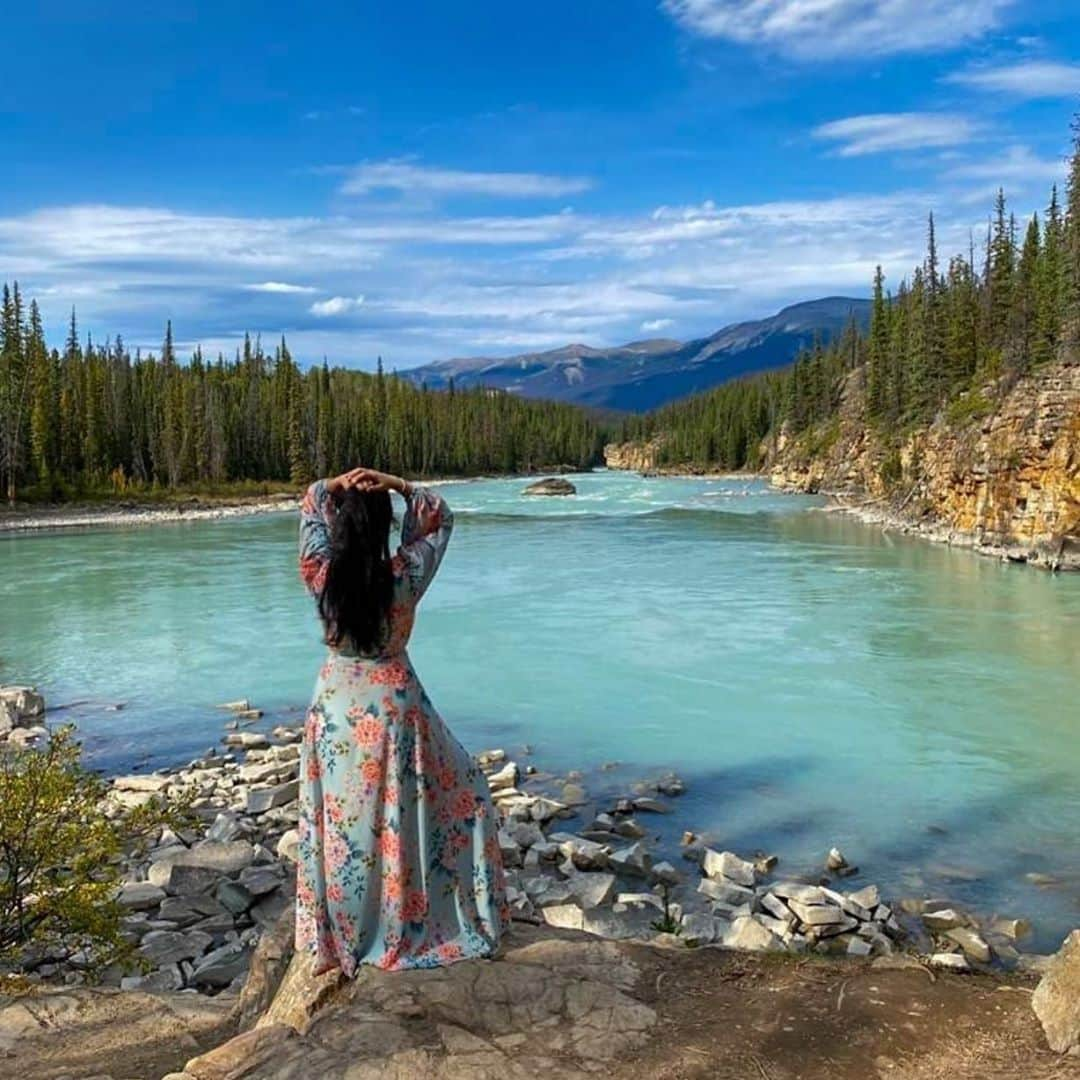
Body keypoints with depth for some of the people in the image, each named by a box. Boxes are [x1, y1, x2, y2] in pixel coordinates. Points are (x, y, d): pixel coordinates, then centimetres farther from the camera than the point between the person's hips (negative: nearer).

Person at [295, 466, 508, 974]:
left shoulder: (320, 574, -13)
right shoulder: (405, 576, -18)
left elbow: (310, 506, 5)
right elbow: (439, 518, -3)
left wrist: (335, 485, -12)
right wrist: (397, 485, -15)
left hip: (336, 707, 2)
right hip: (394, 707, -2)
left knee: (340, 824, 15)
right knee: (459, 794, 17)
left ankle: (338, 934, 28)